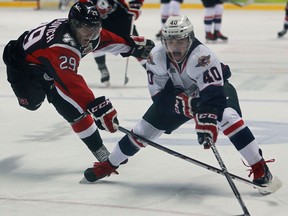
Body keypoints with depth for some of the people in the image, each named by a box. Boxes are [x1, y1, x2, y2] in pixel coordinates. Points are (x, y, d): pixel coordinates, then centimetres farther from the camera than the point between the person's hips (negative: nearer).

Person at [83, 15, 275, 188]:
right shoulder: (156, 57, -26)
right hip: (176, 94, 4)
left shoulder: (202, 56, -39)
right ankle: (109, 164, 22)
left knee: (228, 118, -32)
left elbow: (214, 95, -44)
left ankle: (259, 167, -25)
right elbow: (159, 96, -22)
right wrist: (182, 102, -39)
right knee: (146, 128, 3)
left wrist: (208, 122, -57)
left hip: (215, 86, -4)